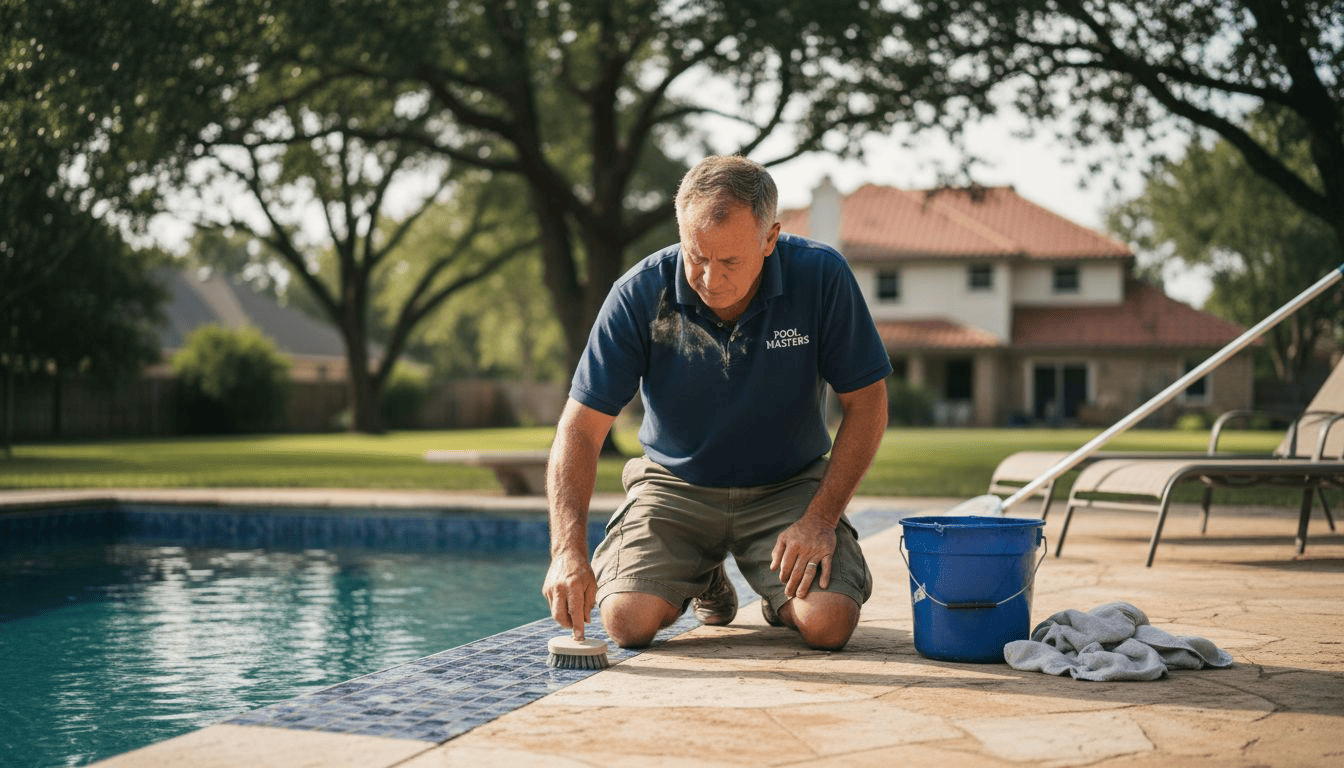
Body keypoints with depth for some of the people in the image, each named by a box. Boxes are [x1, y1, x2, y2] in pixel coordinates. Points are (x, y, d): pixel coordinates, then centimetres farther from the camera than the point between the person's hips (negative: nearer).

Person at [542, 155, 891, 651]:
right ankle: (704, 579, 15)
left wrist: (821, 518, -19)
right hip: (676, 483, 1)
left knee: (828, 623, -23)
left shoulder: (821, 277, -19)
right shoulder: (639, 295, -19)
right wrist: (568, 550, -32)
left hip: (789, 485, 0)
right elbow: (580, 430, -19)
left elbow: (865, 404, -10)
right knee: (629, 620, -21)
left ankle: (780, 595, 15)